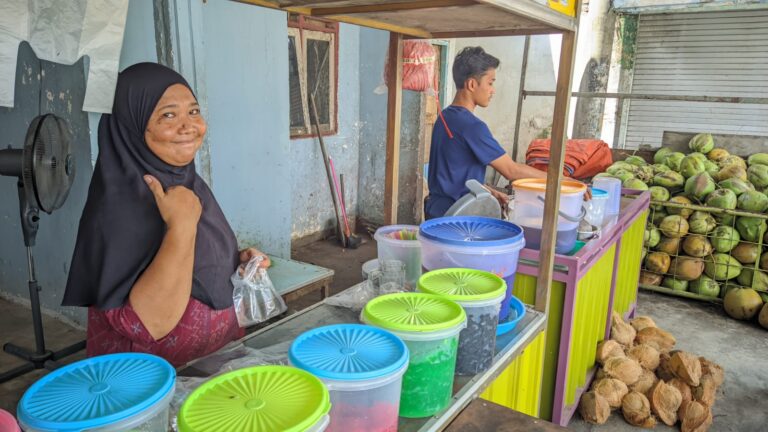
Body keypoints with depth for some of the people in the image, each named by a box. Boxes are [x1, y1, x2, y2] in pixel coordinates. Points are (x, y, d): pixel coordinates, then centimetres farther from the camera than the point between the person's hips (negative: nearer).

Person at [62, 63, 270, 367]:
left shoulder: (188, 182, 4)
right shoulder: (119, 203, -18)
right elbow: (145, 324, -26)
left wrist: (237, 260, 1)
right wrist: (182, 224, -27)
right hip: (152, 376, -6)